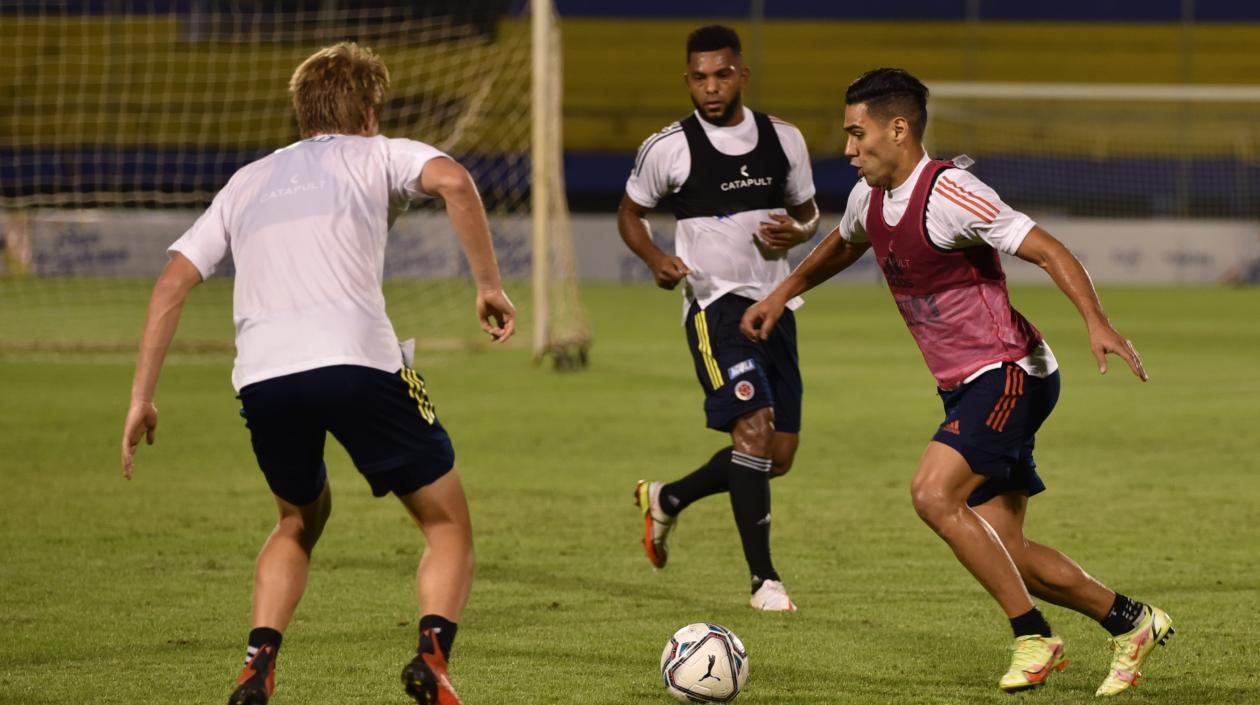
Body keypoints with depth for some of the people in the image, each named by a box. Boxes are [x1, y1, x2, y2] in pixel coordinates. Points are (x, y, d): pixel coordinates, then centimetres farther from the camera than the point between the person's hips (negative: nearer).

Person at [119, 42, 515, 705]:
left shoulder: (248, 181, 29)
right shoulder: (378, 155, 18)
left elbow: (172, 281, 21)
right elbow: (453, 181, -5)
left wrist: (142, 398, 22)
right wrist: (489, 286, 1)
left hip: (260, 377, 4)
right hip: (357, 362, -4)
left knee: (300, 521, 29)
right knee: (447, 524, 11)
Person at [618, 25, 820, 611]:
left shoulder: (783, 140, 6)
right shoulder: (668, 149, -4)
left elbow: (808, 213, 18)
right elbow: (629, 214, 9)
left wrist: (795, 233, -6)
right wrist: (656, 260, -10)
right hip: (715, 304, -5)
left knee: (778, 456, 6)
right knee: (754, 427, -22)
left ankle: (666, 499, 30)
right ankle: (763, 579, -16)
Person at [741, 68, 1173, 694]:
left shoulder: (948, 192, -19)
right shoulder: (869, 198, 7)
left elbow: (1048, 251, -21)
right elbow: (843, 244, 33)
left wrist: (1096, 323, -33)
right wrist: (782, 294, 33)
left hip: (1008, 373, -8)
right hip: (965, 386, 9)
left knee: (933, 494, -24)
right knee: (1002, 550, 3)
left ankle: (1033, 637, -14)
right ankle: (1129, 622, 19)